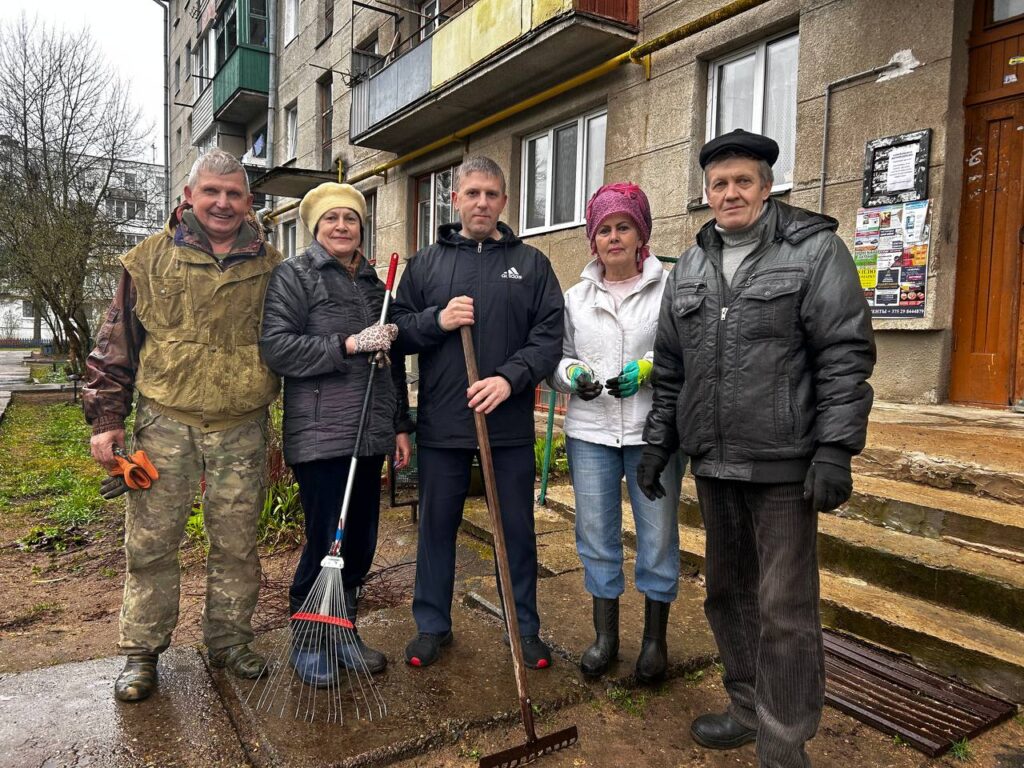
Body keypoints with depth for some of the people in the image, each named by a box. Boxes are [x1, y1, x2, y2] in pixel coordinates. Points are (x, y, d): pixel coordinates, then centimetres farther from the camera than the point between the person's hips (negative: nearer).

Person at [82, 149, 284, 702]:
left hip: (243, 428, 1)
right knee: (150, 542, 5)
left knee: (236, 543, 9)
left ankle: (229, 640, 27)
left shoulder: (270, 267, 6)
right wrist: (106, 418, 0)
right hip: (166, 422, 0)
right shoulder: (150, 259, 3)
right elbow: (116, 345, 6)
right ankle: (141, 653, 22)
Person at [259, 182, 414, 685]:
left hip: (370, 434, 6)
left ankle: (344, 632, 30)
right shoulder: (293, 275, -1)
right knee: (326, 542, -2)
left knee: (361, 543, 11)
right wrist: (347, 345, -19)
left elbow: (393, 361, 21)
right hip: (320, 434, -6)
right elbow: (276, 347, -13)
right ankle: (308, 641, 20)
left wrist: (400, 425, 18)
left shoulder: (373, 282, 18)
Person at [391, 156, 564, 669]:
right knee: (436, 526, 12)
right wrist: (436, 320, -12)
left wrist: (510, 377, -16)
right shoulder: (425, 263, 9)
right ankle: (432, 625, 30)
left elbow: (550, 336, -1)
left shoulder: (531, 264, 6)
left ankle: (525, 627, 28)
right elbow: (397, 330, 7)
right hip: (440, 423, 1)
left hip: (510, 424, 0)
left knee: (517, 528, 10)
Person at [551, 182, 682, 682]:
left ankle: (655, 637, 28)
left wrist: (649, 368, -19)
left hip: (654, 433, -2)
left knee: (658, 535, 7)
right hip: (590, 433, 3)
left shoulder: (671, 289, -1)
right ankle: (605, 634, 29)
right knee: (596, 535, 10)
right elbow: (558, 357, 11)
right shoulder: (576, 296, 10)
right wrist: (573, 374, -10)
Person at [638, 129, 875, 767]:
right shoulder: (691, 267, 13)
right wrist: (659, 441, 12)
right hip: (713, 462, 6)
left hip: (784, 464, -5)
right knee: (729, 590, 17)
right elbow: (670, 367, 15)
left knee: (785, 608, 1)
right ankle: (749, 710, 36)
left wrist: (836, 449, -15)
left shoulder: (814, 249, -3)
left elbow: (846, 356, -9)